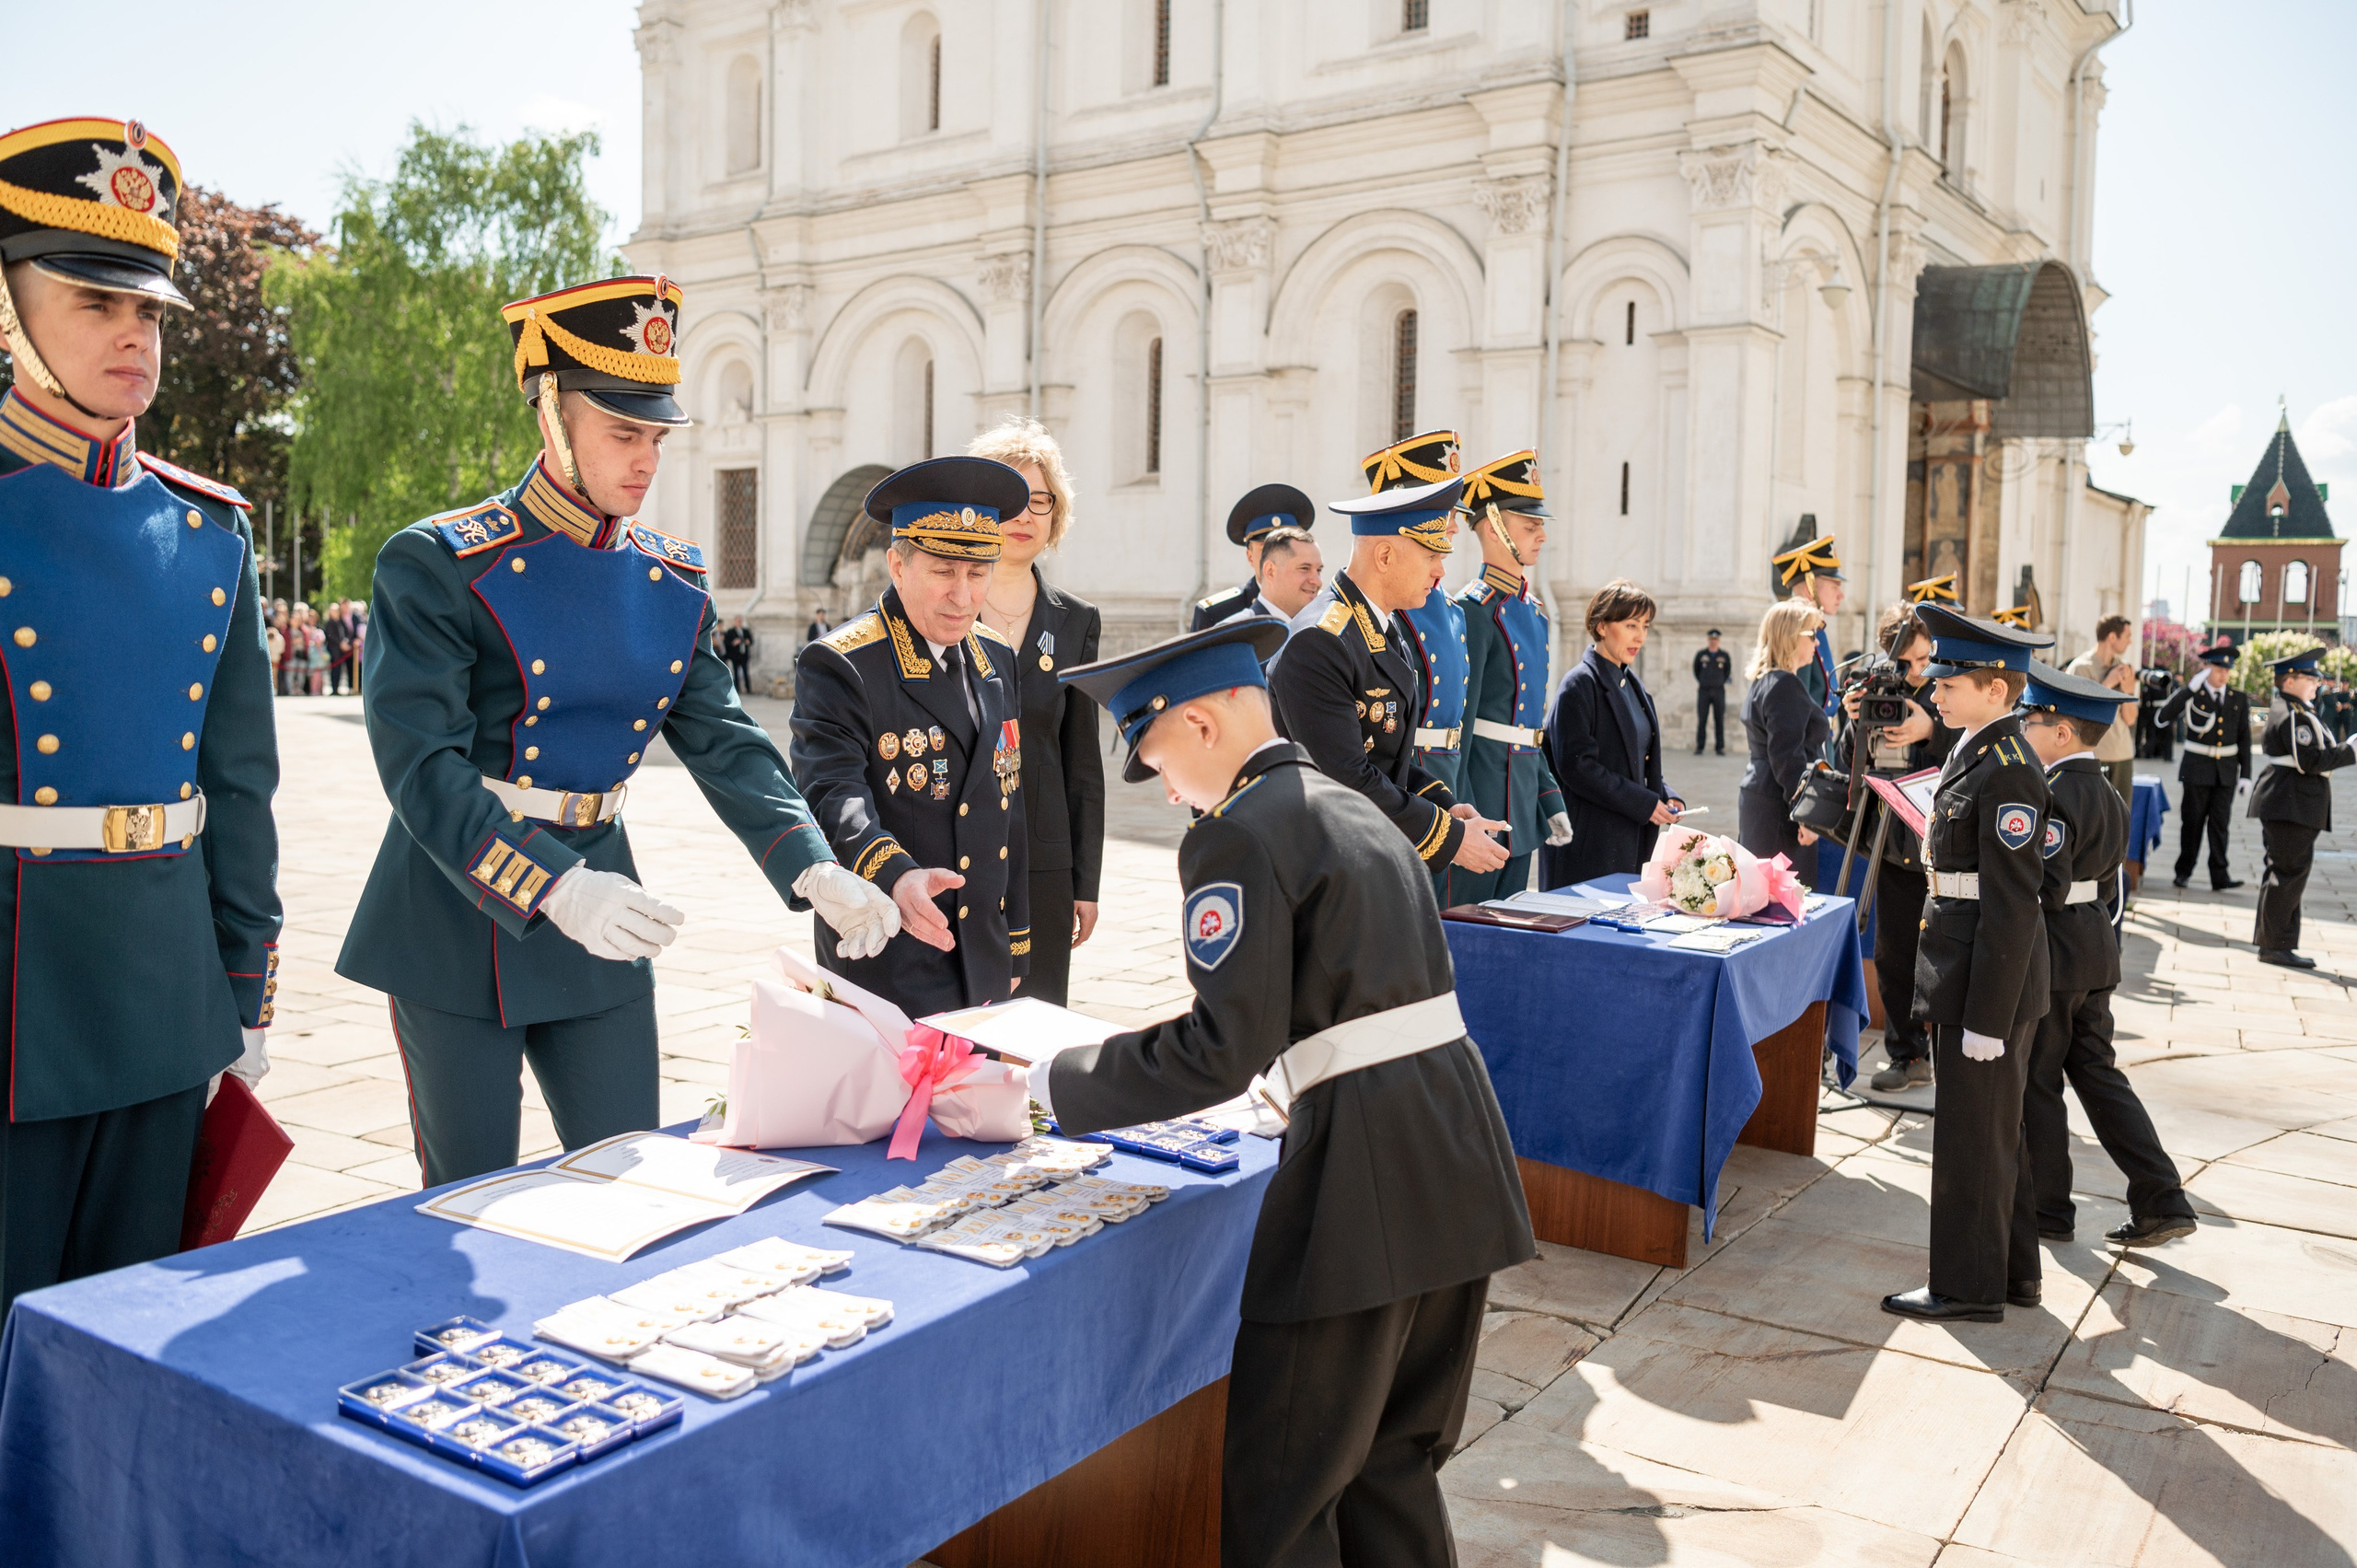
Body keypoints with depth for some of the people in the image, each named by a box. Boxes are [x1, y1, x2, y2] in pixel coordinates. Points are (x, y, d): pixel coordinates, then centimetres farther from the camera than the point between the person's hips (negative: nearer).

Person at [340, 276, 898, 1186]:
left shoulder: (673, 584, 4)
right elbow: (421, 763, -21)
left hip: (601, 938, 5)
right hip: (459, 923, -4)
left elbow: (726, 744, 1)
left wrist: (815, 872, -15)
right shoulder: (437, 565, -13)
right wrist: (552, 886, -35)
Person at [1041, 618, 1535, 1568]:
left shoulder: (1240, 833, -11)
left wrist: (1051, 1083, -7)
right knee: (1394, 1463, 21)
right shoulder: (1353, 809, 17)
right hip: (1456, 1154, 9)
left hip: (1362, 1172, -9)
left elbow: (1219, 1052, -15)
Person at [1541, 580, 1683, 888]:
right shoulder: (1580, 684, -10)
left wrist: (1667, 796, 3)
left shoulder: (1632, 685, 15)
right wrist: (1644, 803, -16)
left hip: (1630, 840, 8)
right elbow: (1575, 765, -18)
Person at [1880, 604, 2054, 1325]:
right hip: (1964, 974, 10)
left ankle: (1970, 1287, 18)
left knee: (1972, 1137, 3)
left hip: (1990, 979, -10)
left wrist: (1986, 1017, -20)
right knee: (1994, 1132, 19)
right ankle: (2012, 1271, 33)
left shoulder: (2009, 773, -21)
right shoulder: (1976, 753, 10)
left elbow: (2012, 907, -22)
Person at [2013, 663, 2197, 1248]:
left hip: (2051, 954, -9)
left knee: (2036, 1083, 5)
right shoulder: (2109, 793, 9)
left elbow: (2045, 888, -24)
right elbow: (2107, 883, 15)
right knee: (2098, 1073, 14)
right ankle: (2161, 1203, 13)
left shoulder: (2054, 797, -20)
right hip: (2097, 943, 9)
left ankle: (2047, 1209, 16)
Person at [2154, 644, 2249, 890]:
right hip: (2197, 768, -2)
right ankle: (2184, 872, 15)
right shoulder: (2193, 696, -2)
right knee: (2193, 821, 4)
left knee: (2219, 823, -1)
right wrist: (2190, 688, -26)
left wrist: (2246, 774, 4)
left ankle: (2220, 877, -1)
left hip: (2227, 771, 2)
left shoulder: (2239, 700, 7)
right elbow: (2165, 716, -20)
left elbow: (2244, 739, 9)